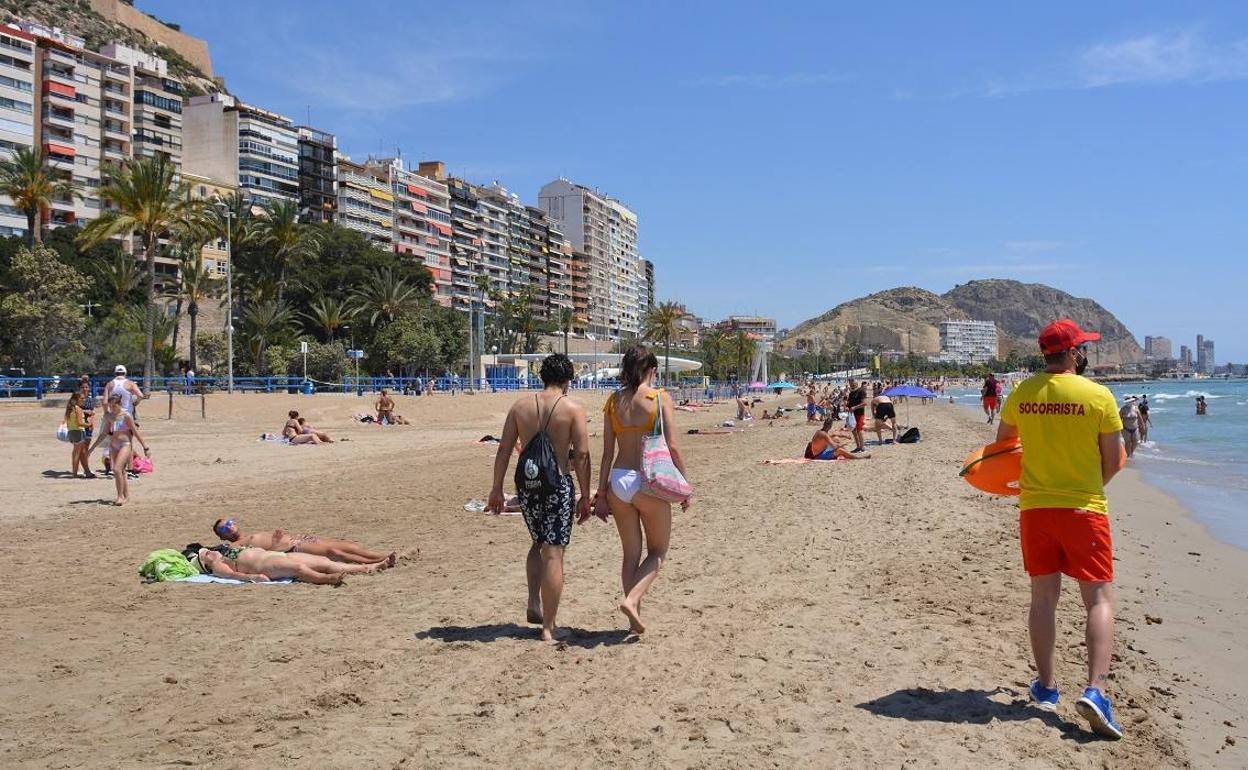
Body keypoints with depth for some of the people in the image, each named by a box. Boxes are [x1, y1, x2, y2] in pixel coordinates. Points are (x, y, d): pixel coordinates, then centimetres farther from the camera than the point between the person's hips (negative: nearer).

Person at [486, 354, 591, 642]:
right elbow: (582, 455, -8)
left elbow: (503, 450, 5)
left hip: (527, 485, 4)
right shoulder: (573, 409, -5)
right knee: (553, 553, 1)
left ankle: (534, 604, 17)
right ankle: (548, 627, 5)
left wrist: (496, 490, 11)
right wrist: (585, 496, -1)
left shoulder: (520, 405, 5)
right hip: (559, 485, -4)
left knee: (538, 543, 26)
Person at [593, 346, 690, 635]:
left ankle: (635, 616, 19)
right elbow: (673, 447, -10)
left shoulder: (613, 401, 5)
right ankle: (632, 600, -7)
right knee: (658, 552, 13)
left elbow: (608, 452, 5)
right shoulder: (660, 398, -6)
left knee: (630, 554, 16)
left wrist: (601, 494, 9)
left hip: (618, 481, 4)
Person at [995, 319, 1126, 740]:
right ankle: (1095, 689, -10)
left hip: (1034, 508, 4)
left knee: (1043, 597, 14)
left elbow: (1002, 440, 15)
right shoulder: (1099, 396, -10)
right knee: (1099, 598, 3)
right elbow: (1114, 460, -4)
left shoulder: (1021, 393, -1)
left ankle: (1046, 686, 22)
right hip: (1084, 508, -3)